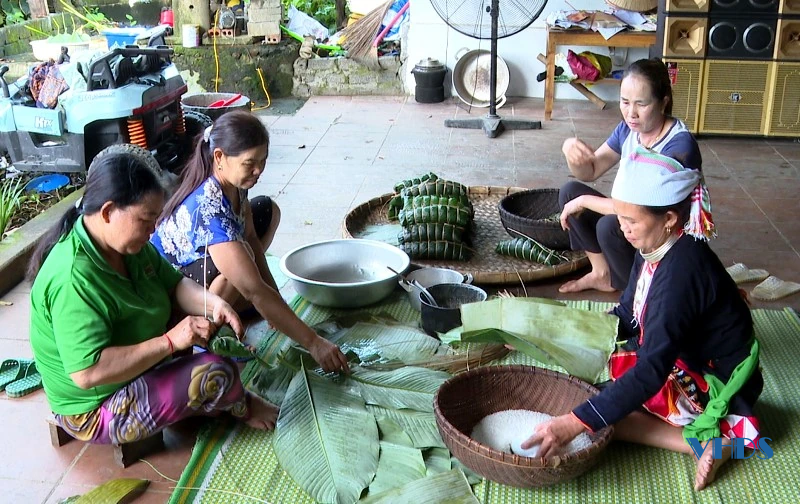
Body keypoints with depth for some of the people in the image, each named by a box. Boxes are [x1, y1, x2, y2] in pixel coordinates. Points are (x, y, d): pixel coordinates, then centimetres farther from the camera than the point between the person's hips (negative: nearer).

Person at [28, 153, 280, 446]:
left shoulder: (128, 244, -5)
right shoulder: (74, 281, -33)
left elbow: (174, 285, 4)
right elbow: (87, 373, -37)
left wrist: (213, 303, -18)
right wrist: (171, 341, -35)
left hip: (137, 367, 10)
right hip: (97, 412, -10)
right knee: (216, 373, -22)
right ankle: (242, 408, 11)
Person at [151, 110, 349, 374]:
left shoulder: (233, 181, -13)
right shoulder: (208, 209, -37)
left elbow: (251, 237, -3)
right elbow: (255, 292, -40)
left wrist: (275, 302, -10)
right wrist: (313, 342, -38)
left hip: (197, 259, 9)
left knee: (267, 210, 6)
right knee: (239, 257, -36)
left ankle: (231, 303, 6)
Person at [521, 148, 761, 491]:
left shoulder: (681, 272, -31)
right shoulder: (656, 247, -4)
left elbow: (651, 373, -36)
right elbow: (627, 317, 10)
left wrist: (575, 423, -41)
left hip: (714, 388, -10)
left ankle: (711, 440, -13)